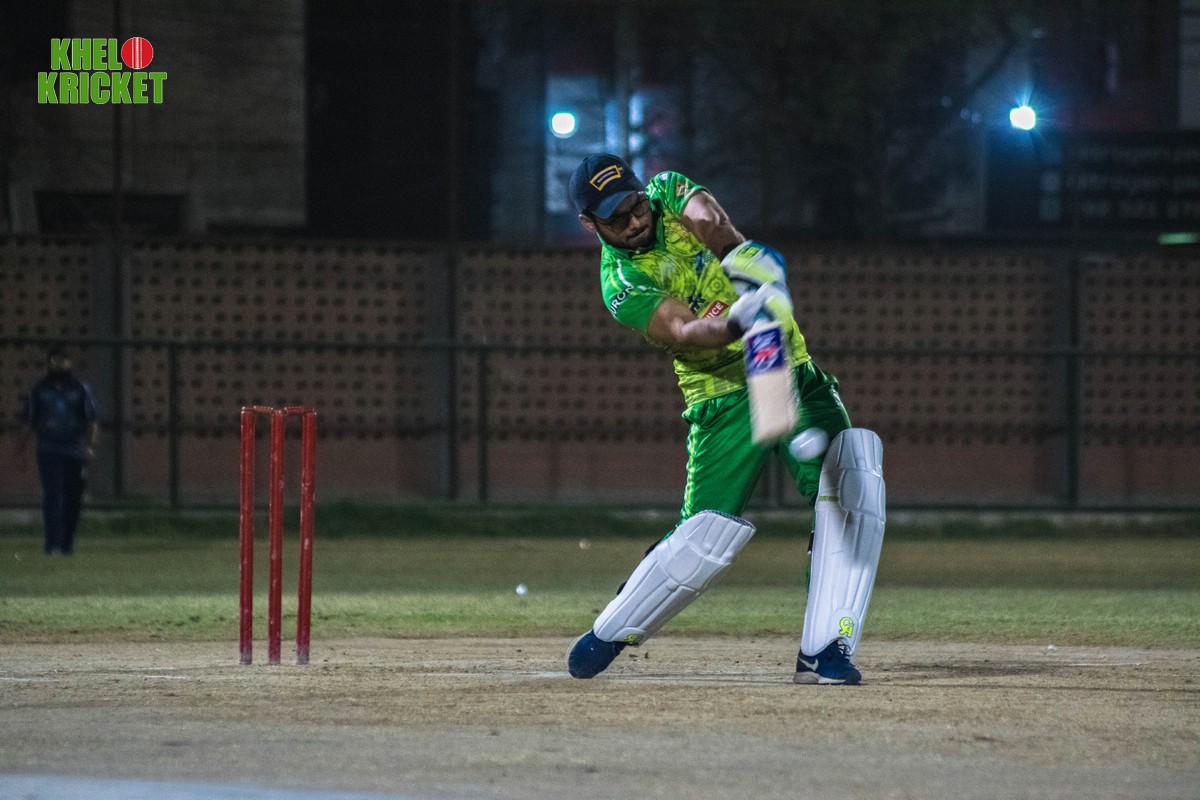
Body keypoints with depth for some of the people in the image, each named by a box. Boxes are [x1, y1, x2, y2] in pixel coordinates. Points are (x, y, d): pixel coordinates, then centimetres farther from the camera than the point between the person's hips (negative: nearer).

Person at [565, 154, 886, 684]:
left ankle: (823, 651, -18)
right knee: (710, 533, -13)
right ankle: (608, 636, 13)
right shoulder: (622, 284, -8)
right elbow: (683, 332, -25)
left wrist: (741, 255, -39)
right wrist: (737, 322, -46)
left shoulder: (669, 192, 3)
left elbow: (709, 220, -18)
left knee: (853, 479, -19)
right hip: (725, 397, -3)